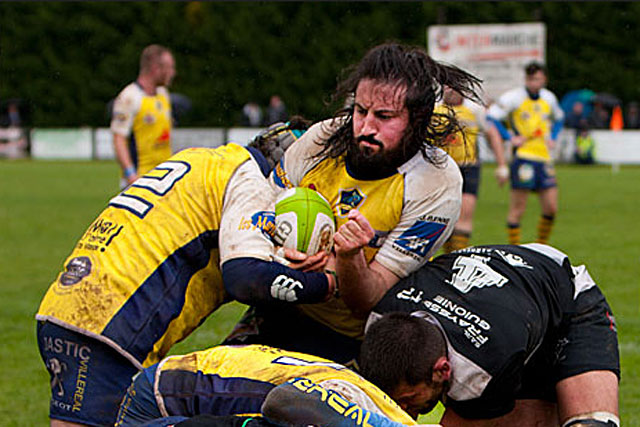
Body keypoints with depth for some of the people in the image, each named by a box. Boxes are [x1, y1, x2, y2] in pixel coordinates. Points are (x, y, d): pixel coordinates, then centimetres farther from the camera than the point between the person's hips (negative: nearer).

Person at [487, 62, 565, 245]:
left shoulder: (549, 98, 12)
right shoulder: (514, 97, -6)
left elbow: (558, 118, 32)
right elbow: (491, 117, -11)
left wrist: (552, 138, 16)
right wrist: (510, 137, -14)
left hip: (544, 158, 6)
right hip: (522, 157, -5)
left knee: (551, 208, 1)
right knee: (518, 209, -5)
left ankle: (541, 246, 18)